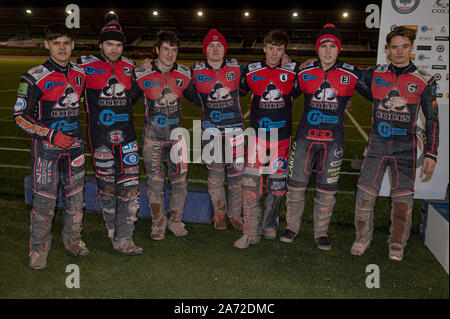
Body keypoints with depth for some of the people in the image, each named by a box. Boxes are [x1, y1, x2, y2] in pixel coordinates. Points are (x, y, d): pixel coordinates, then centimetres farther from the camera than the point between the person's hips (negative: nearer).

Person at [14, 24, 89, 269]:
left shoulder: (80, 74, 5)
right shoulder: (36, 77, -11)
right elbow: (20, 115, -10)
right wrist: (52, 135, -17)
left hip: (74, 143, 5)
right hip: (46, 146, -5)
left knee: (75, 194, 12)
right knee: (44, 198, -1)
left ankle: (72, 238, 31)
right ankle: (39, 248, 16)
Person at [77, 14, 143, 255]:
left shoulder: (129, 67, 9)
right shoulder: (86, 65, -1)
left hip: (126, 135, 3)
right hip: (100, 136, -2)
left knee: (130, 185, -4)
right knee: (106, 184, 9)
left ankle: (124, 239, 0)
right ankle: (112, 230, 27)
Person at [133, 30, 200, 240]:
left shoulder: (184, 75, 1)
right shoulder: (142, 74, -6)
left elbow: (197, 98, 14)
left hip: (176, 132, 2)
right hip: (152, 134, -2)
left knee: (180, 179, 5)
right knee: (155, 180, 3)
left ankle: (175, 221, 23)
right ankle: (158, 223, 19)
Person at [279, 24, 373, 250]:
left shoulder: (350, 75, -1)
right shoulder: (305, 73, 3)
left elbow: (375, 95, 9)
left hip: (334, 139, -1)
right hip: (305, 136, 1)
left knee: (327, 187, 6)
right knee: (296, 183, 5)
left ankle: (321, 232, 22)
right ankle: (292, 226, 24)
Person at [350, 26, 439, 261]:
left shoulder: (424, 80, 1)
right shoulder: (375, 74, 5)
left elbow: (432, 120, 4)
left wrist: (431, 154, -1)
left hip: (405, 147, -1)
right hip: (377, 144, 1)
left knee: (403, 196, 2)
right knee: (365, 193, 0)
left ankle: (397, 243, 20)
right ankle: (362, 237, 19)